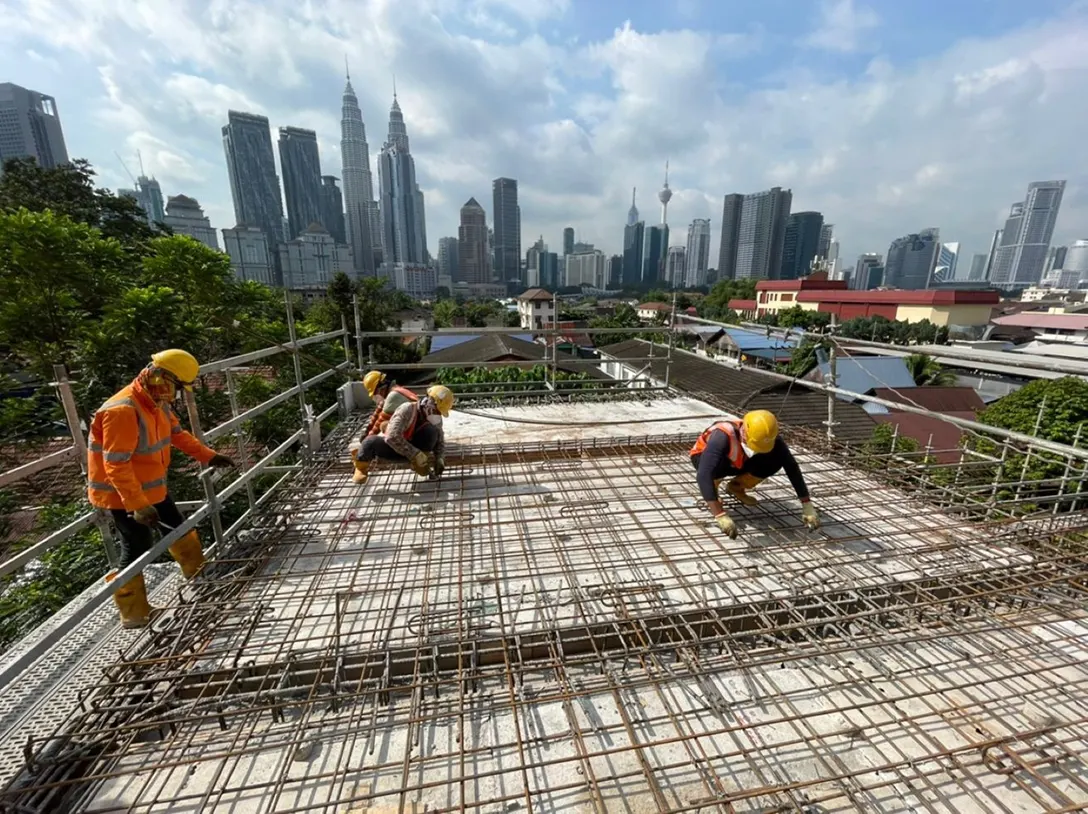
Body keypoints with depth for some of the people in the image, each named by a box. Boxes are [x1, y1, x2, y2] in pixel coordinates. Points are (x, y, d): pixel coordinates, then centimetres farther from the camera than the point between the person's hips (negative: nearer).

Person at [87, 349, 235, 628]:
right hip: (124, 494, -9)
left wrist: (208, 455, 6)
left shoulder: (157, 402, -2)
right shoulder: (123, 411, -31)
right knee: (136, 548, 2)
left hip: (153, 487, 9)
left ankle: (198, 571, 44)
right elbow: (116, 466, -31)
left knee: (177, 527, 22)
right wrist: (137, 505, -31)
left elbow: (177, 434, 12)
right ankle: (132, 614, 20)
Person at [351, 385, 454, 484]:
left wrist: (439, 458, -17)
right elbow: (392, 436, -38)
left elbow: (440, 441, 3)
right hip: (392, 446, -3)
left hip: (413, 448, 3)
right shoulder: (407, 409, -28)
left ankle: (421, 465, -8)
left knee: (432, 430, -25)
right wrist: (416, 455, -38)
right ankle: (361, 468, -2)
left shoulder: (435, 418, -10)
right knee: (372, 442, -35)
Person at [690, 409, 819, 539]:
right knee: (720, 464, -41)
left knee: (776, 460, -21)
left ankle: (736, 487, 4)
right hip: (704, 457, -4)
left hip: (737, 462, 5)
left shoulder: (767, 438, -28)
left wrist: (807, 505, -28)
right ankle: (710, 492, -6)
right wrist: (720, 515, -59)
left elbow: (792, 467, -23)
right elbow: (703, 475, -53)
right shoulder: (723, 437, -44)